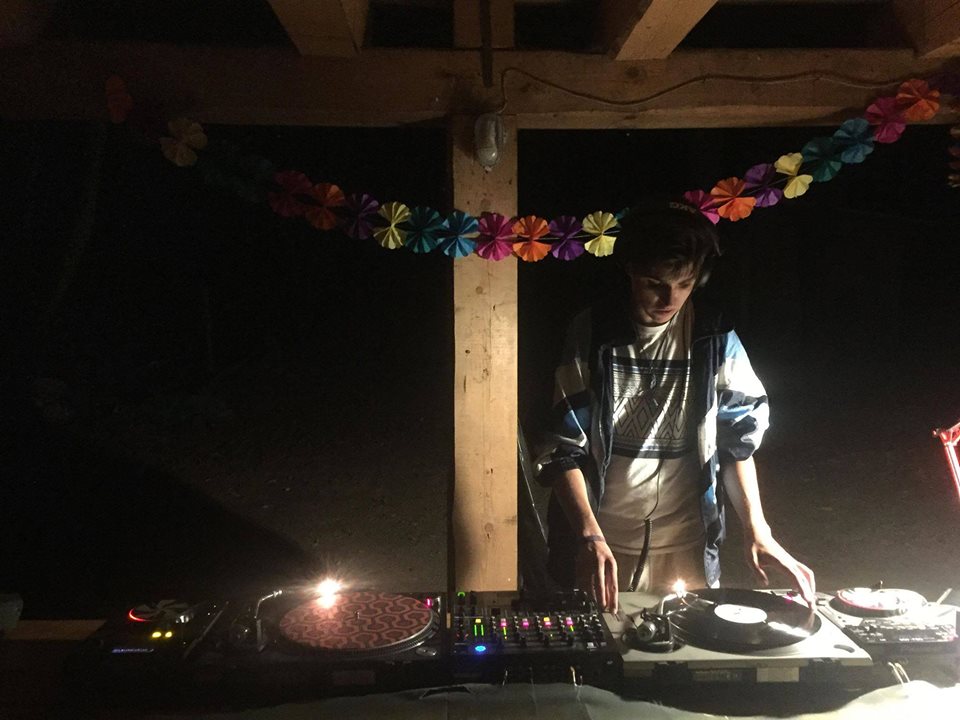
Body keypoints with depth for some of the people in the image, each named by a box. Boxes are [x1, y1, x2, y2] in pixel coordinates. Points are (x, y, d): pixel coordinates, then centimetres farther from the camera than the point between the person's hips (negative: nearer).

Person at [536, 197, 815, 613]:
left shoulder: (716, 340, -4)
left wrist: (756, 531, -5)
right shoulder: (592, 334, -9)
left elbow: (737, 442, 4)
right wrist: (590, 536, -20)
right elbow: (564, 449, -9)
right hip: (601, 545, -1)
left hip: (686, 547, 2)